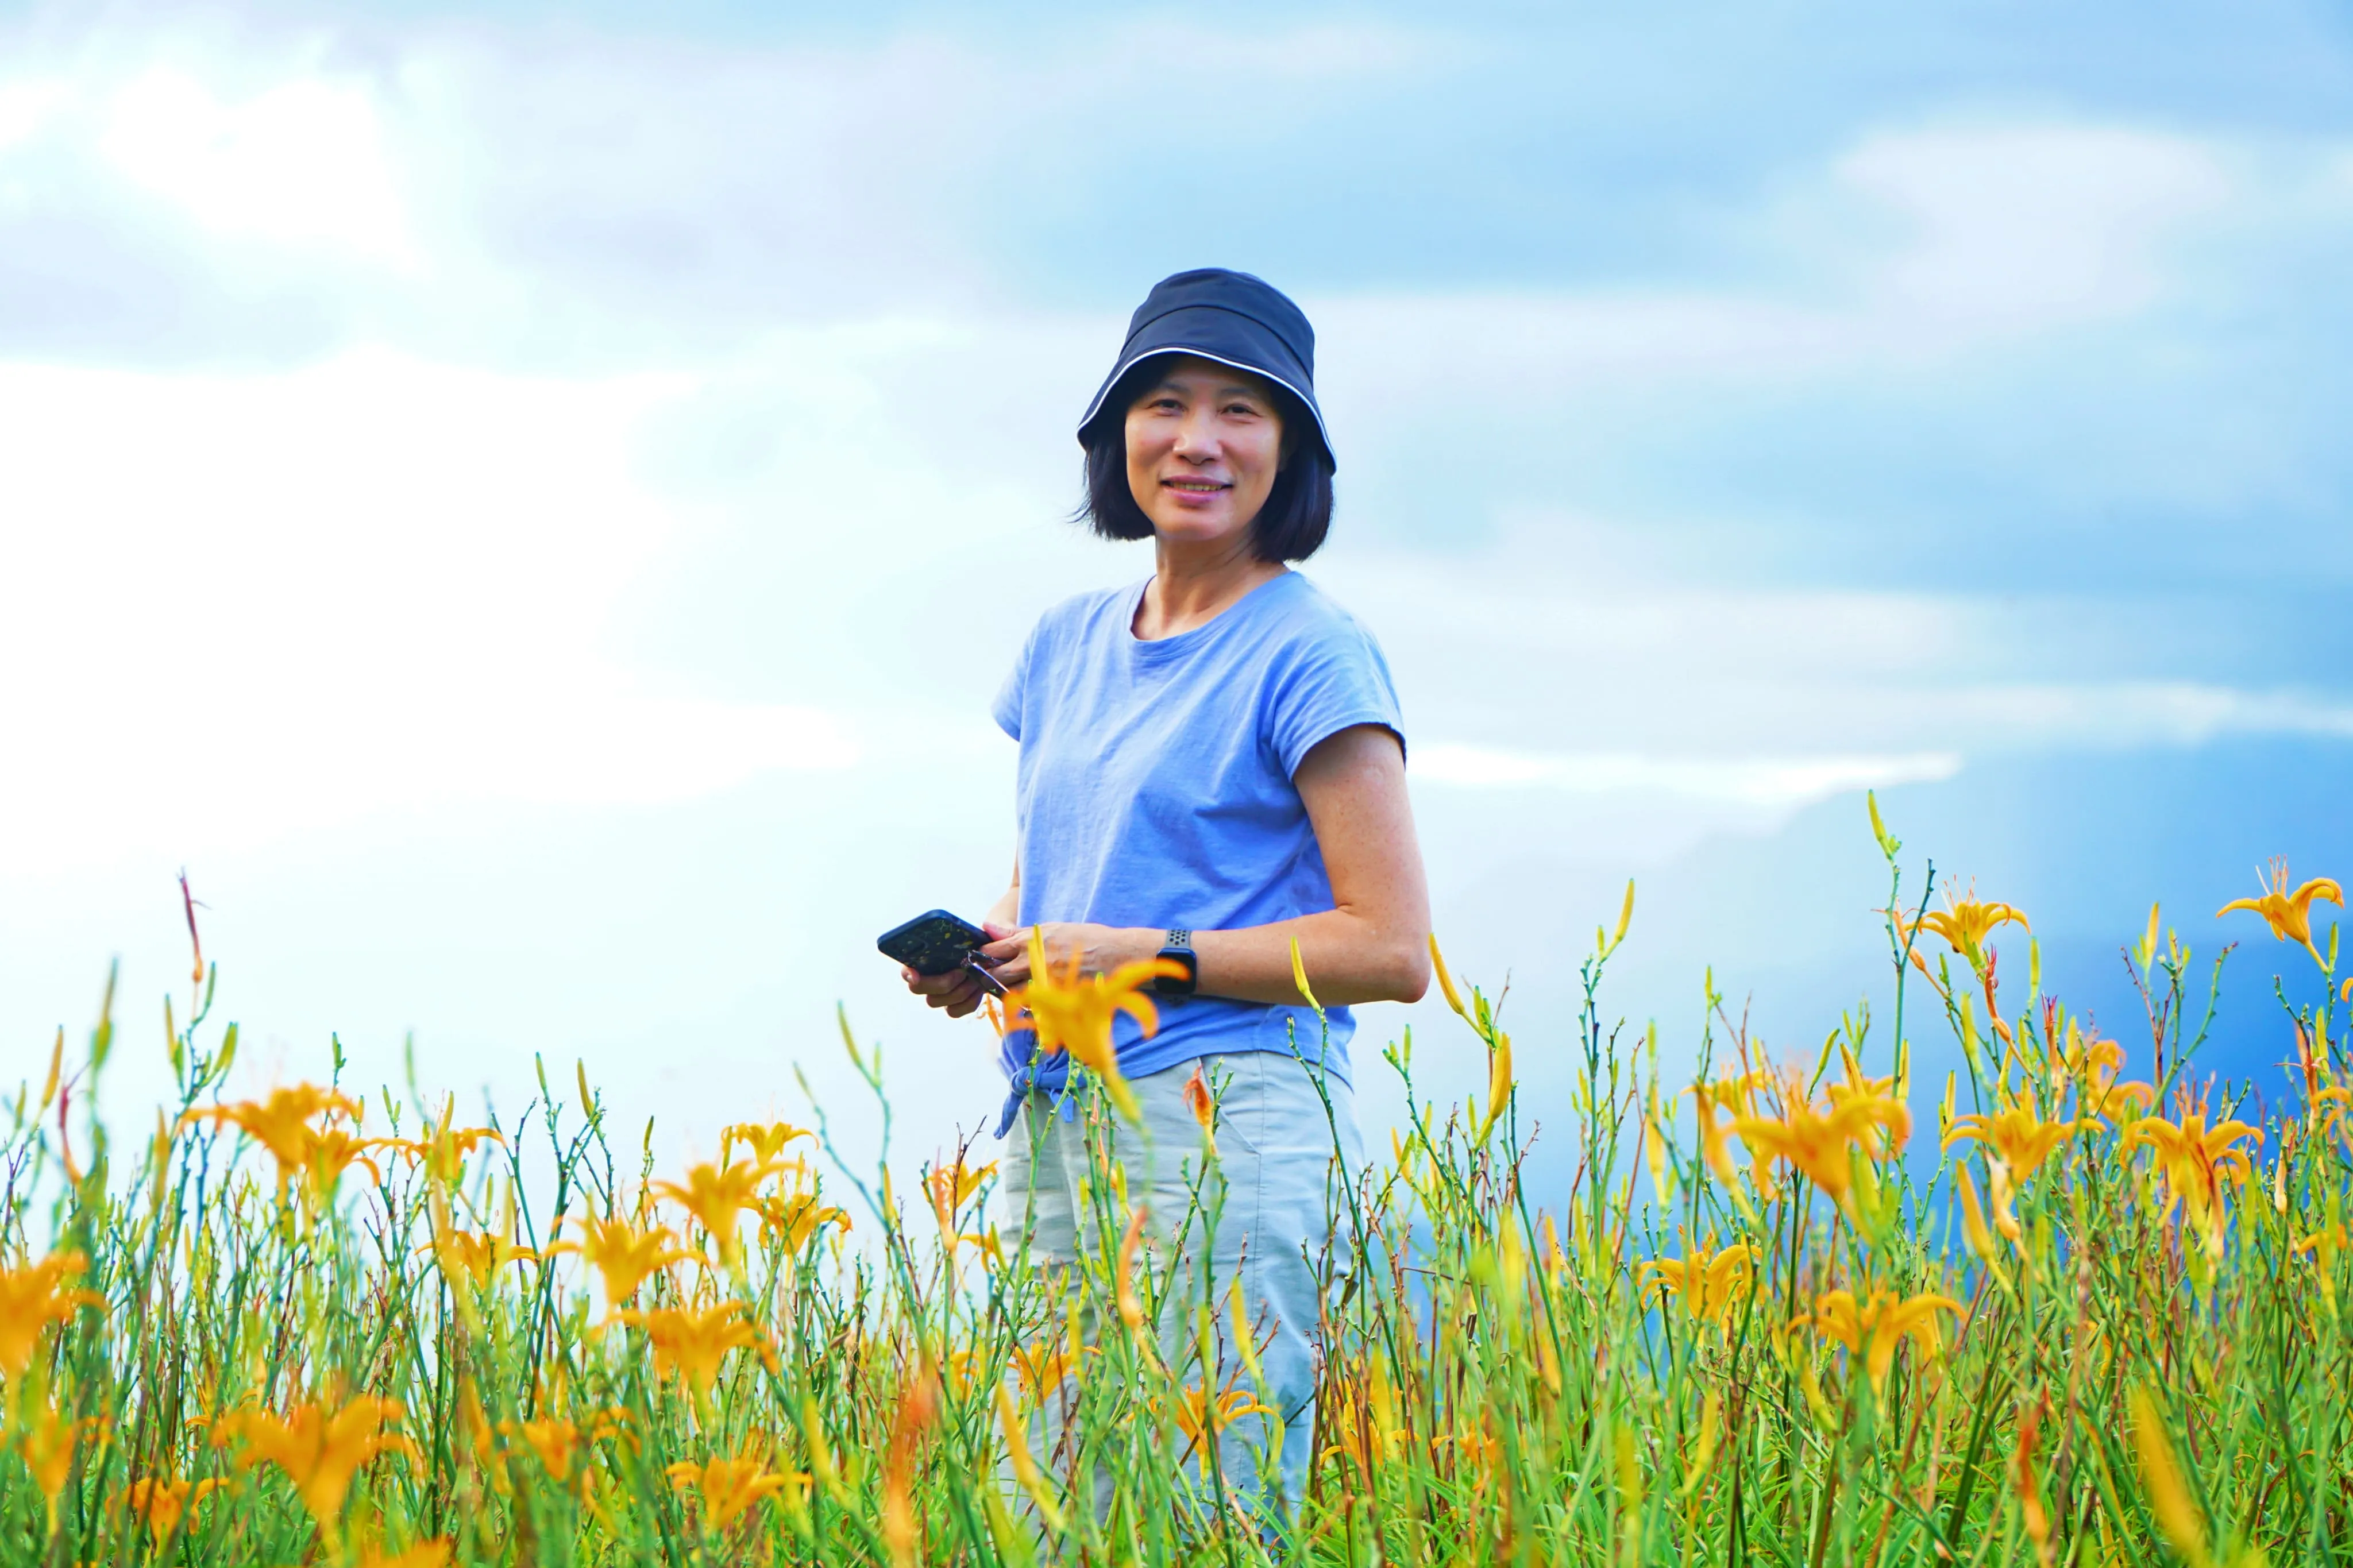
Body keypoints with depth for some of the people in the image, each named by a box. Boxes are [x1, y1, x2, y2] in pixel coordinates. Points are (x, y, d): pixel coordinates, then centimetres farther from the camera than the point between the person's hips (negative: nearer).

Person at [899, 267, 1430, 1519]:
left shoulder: (1309, 654, -4)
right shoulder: (1066, 645, 17)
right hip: (1053, 1125, 6)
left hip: (1229, 1129, -6)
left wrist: (1146, 957, -13)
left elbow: (1392, 950, -8)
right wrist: (975, 953, 5)